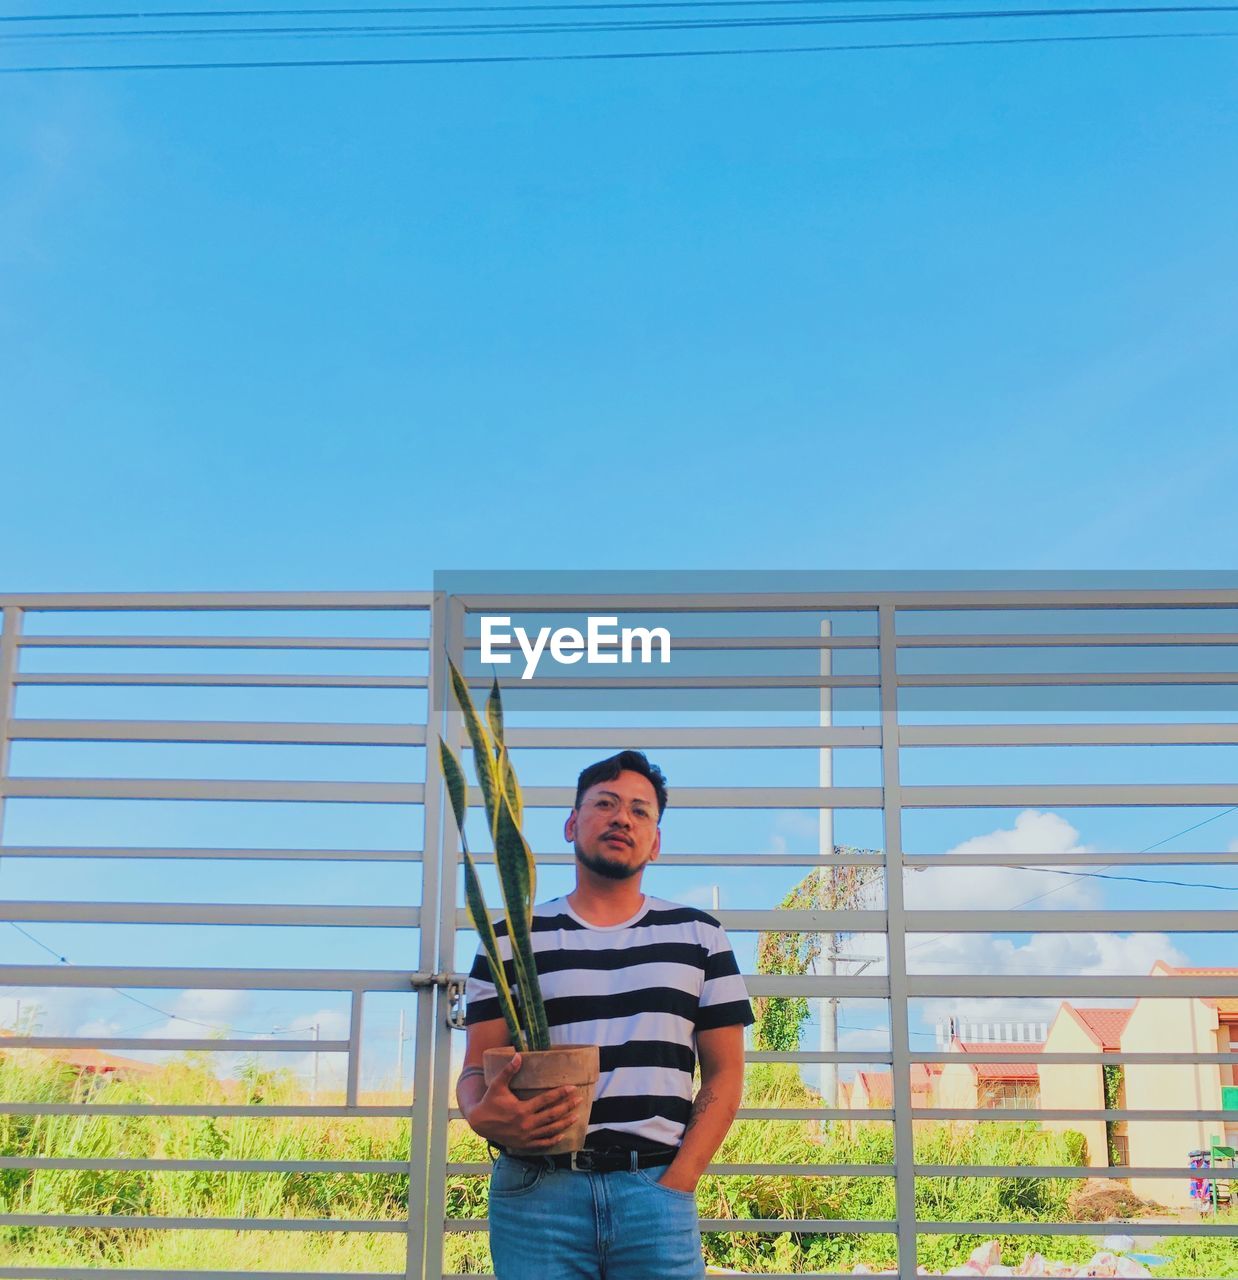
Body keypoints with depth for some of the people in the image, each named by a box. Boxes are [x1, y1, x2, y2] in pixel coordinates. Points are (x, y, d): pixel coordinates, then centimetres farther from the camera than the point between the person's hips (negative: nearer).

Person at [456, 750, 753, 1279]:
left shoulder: (698, 935, 11)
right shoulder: (512, 939, 10)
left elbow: (724, 1071, 8)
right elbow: (476, 1069, 7)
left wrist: (677, 1184, -4)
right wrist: (482, 1115, -16)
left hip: (656, 1188, 1)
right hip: (537, 1189, 0)